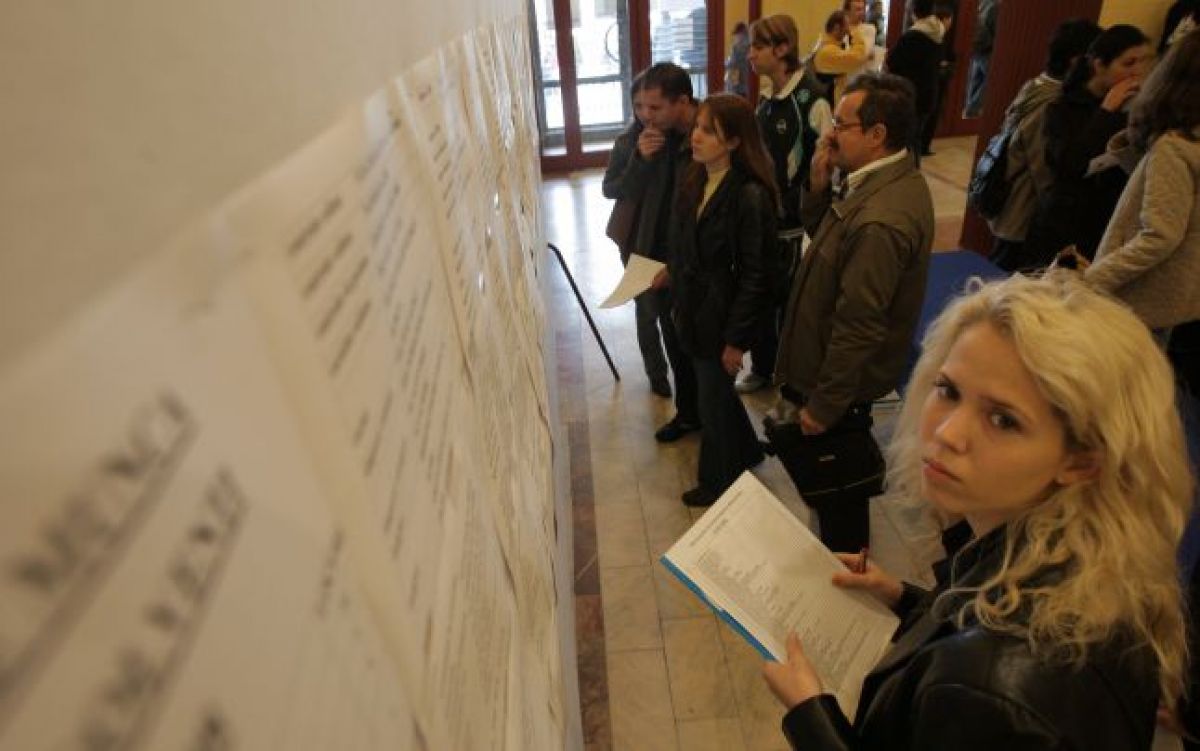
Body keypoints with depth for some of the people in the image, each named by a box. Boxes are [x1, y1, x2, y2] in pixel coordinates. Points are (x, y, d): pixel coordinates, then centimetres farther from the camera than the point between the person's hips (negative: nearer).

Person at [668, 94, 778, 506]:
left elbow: (756, 275, -19)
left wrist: (736, 338, -16)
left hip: (722, 317, -7)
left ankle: (718, 481, 36)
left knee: (714, 400, 11)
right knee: (716, 390, 24)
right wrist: (680, 302, 10)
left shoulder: (750, 195, -22)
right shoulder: (695, 181, 1)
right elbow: (682, 250, 7)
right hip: (694, 310, 7)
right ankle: (743, 452, 51)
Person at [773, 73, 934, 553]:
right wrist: (818, 183, -9)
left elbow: (857, 328, -30)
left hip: (845, 380, -9)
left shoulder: (880, 221, -33)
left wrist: (823, 405, -19)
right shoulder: (891, 180, -1)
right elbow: (819, 233, 10)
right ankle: (846, 547, 51)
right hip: (847, 369, 9)